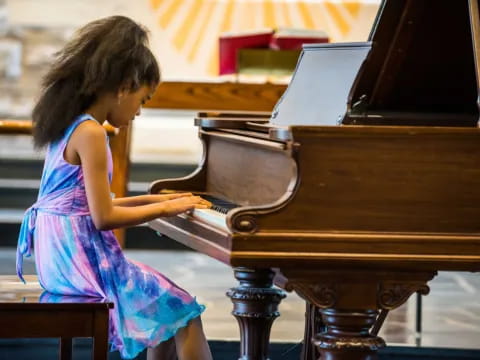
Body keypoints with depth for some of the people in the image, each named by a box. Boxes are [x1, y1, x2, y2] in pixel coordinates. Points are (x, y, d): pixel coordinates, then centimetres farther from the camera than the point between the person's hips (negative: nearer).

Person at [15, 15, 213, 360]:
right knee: (184, 311, -6)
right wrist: (167, 208, -10)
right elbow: (103, 217, -20)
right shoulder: (91, 133, -17)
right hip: (82, 257, -10)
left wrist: (152, 199, 17)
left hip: (63, 254, 10)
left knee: (163, 299, 21)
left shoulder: (69, 125, 11)